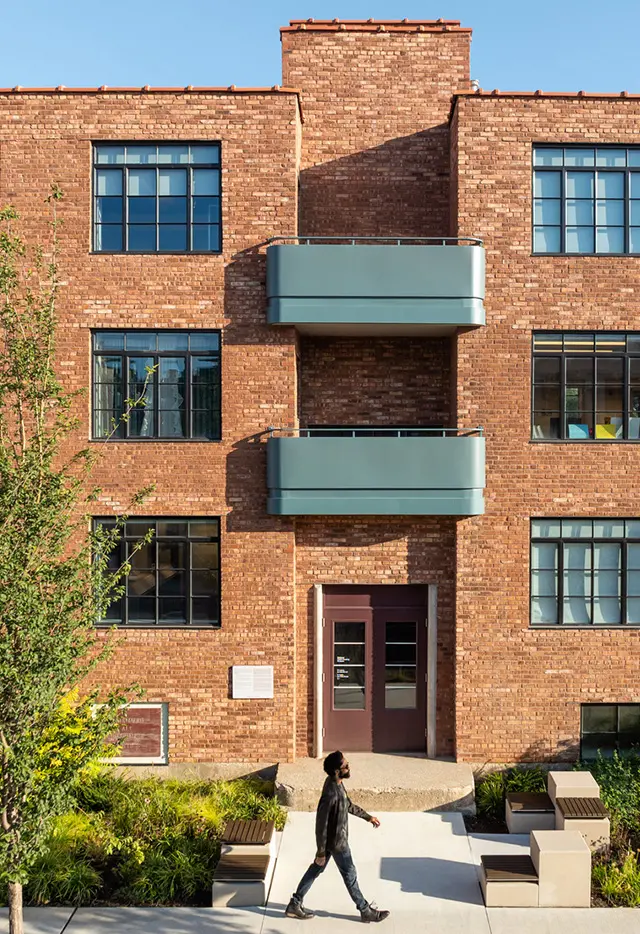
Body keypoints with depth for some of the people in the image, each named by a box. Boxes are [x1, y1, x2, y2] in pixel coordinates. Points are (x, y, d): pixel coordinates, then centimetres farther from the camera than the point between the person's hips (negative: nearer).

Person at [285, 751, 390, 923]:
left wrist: (368, 817, 20)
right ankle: (366, 911, 29)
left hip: (333, 838, 9)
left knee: (316, 869, 19)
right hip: (336, 842, -9)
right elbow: (321, 825, -27)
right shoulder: (331, 794, -35)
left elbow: (348, 805, 13)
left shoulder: (336, 783, -5)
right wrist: (321, 852, -20)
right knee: (350, 874, 10)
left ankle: (295, 904, 29)